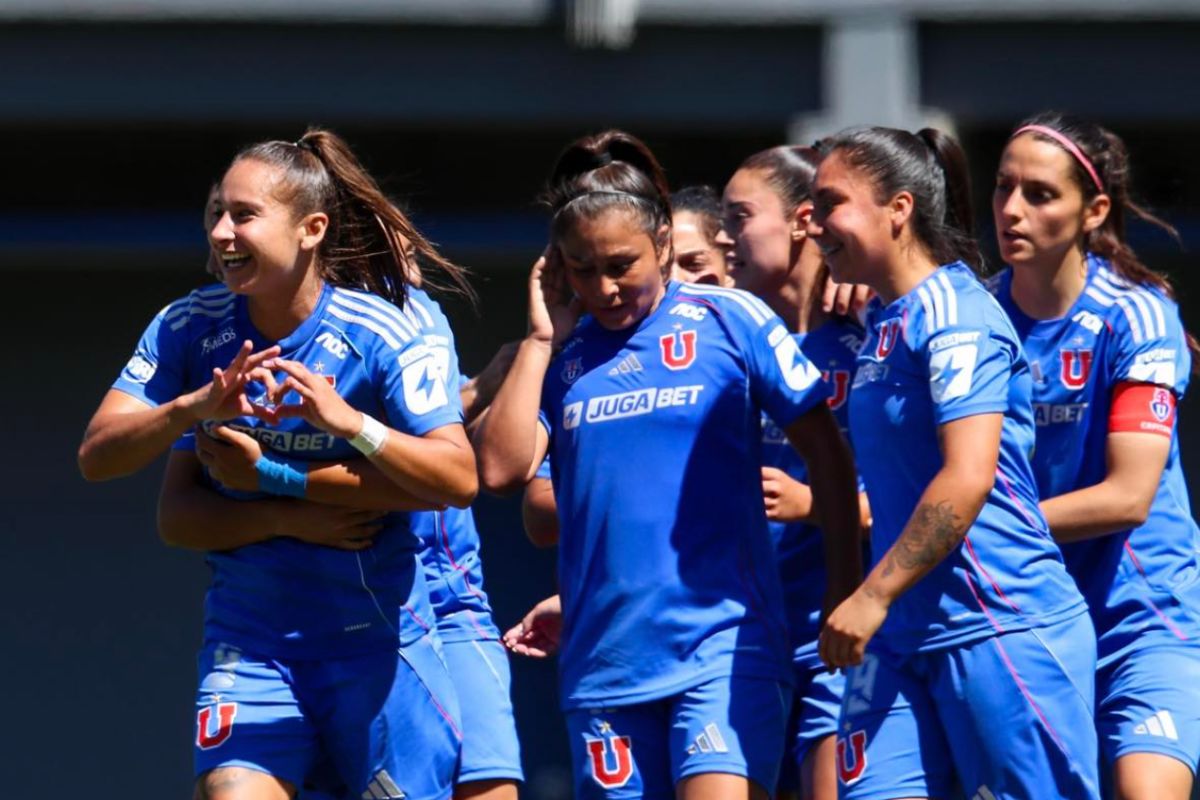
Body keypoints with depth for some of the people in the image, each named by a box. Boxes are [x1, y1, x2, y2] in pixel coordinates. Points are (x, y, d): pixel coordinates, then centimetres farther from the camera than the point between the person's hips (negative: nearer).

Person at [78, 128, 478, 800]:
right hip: (249, 640, 2)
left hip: (378, 641, -2)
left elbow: (458, 479, -21)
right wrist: (196, 406, -26)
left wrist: (349, 423, -32)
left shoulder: (387, 333, -12)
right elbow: (98, 457, -10)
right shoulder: (188, 328, -2)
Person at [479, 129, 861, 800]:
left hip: (723, 642, -4)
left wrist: (847, 579, -1)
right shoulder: (560, 353, 9)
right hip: (603, 662, 4)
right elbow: (502, 469, -3)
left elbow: (827, 449, 3)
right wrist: (540, 340, -2)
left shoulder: (729, 320, 0)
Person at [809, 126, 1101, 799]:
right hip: (901, 638, 9)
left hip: (1000, 627, -9)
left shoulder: (953, 313, -12)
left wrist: (873, 597, -19)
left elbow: (967, 478, -21)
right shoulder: (881, 323, 15)